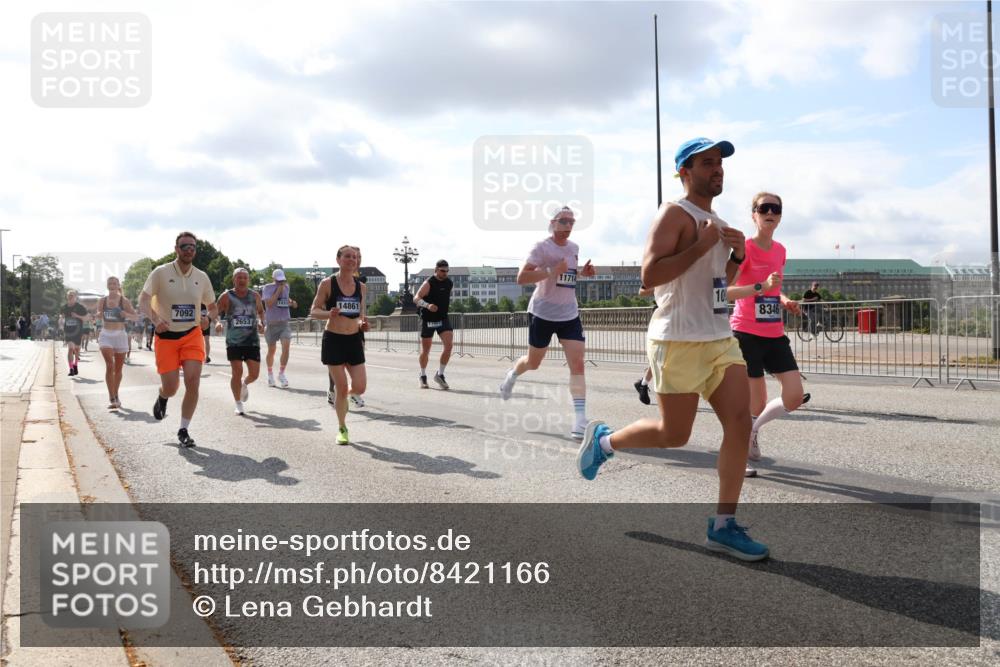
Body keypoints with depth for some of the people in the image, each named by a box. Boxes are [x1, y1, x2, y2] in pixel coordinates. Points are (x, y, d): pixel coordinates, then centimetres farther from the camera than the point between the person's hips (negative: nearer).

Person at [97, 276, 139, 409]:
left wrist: (126, 314, -25)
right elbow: (98, 316, 14)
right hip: (106, 335, 0)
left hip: (120, 335, 0)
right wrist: (100, 314, -9)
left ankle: (116, 396, 27)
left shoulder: (124, 301, -2)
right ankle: (111, 398, -16)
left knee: (118, 368, 10)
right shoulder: (102, 301, 3)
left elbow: (136, 316, -4)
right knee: (109, 365, -16)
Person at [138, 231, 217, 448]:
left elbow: (212, 306, 16)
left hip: (192, 335, 2)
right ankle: (162, 397, 38)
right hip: (166, 336, -2)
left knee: (193, 382, -13)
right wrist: (156, 320, -26)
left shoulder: (202, 277, 5)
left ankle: (183, 430, 3)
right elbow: (143, 301, -8)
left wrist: (208, 318, -6)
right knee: (171, 388, -2)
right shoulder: (161, 272, -5)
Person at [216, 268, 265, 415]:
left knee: (254, 374, -1)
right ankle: (238, 404, 9)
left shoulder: (255, 296, 5)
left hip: (252, 340, 2)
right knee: (237, 372, -7)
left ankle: (245, 384, 37)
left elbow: (261, 311, 21)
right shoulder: (226, 297, -2)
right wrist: (218, 323, -20)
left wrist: (261, 322, 2)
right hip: (234, 341, -2)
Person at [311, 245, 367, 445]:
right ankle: (342, 429, 18)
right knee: (341, 387, -2)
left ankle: (345, 395, 34)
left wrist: (362, 322, -7)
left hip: (354, 340, 4)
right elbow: (314, 311, -3)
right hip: (334, 340, -3)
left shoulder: (361, 287, 6)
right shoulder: (328, 284, -6)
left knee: (359, 388, -4)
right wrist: (329, 313, -23)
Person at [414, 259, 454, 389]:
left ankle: (440, 374, 0)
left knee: (449, 345, -14)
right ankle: (423, 376, 27)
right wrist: (427, 305, -40)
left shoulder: (449, 283, 4)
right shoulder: (428, 283, -14)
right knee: (425, 350, 6)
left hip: (443, 319, 4)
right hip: (428, 320, -4)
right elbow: (416, 299, -23)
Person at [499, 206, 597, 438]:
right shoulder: (542, 247, -12)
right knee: (533, 362, 13)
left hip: (570, 314, 4)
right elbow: (521, 278, -20)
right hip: (542, 313, -4)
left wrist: (582, 272, 5)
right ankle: (512, 375, 50)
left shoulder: (574, 248, 7)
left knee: (577, 363, -11)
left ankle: (580, 419, -11)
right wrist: (552, 271, -29)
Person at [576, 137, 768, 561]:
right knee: (674, 435, 1)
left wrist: (737, 256, 8)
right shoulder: (675, 214, -10)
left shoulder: (716, 222, 17)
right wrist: (702, 245, -21)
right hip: (678, 341, -8)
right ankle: (603, 440, 28)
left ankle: (723, 526, 4)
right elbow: (650, 276, -21)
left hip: (721, 339, 8)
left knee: (740, 424, -3)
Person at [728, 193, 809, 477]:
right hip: (746, 334, -6)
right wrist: (761, 287, -31)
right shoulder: (744, 248, -11)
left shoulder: (780, 250, 10)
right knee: (757, 403, -2)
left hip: (775, 335, 6)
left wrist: (784, 300, 4)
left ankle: (752, 428, 24)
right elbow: (726, 291, -20)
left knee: (795, 397, -2)